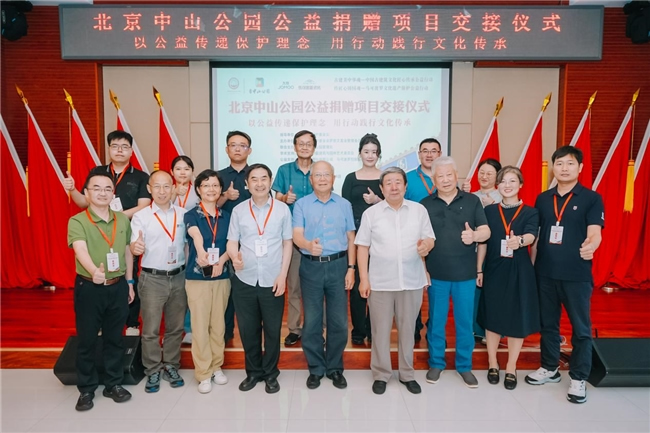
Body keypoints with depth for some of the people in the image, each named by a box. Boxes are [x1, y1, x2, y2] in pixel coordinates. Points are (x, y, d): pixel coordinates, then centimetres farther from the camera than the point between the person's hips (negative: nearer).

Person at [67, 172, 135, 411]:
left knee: (115, 338, 13)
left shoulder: (122, 220, 4)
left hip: (118, 286, 3)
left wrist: (129, 281, 12)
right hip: (89, 287, -3)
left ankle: (113, 384, 29)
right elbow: (81, 251, -28)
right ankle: (86, 389, 25)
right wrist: (94, 271, -47)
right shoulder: (77, 221, -10)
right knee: (87, 340, 8)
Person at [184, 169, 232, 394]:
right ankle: (203, 373, 13)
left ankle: (217, 367, 26)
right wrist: (201, 251, -48)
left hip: (222, 277, 3)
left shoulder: (226, 217, 8)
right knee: (200, 326, 1)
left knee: (218, 323, 11)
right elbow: (196, 235, -27)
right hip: (197, 277, -3)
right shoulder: (191, 215, -4)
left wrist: (221, 261, -15)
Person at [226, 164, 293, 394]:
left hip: (272, 280, -1)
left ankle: (271, 373, 27)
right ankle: (253, 371, 31)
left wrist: (283, 275, -4)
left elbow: (287, 243, 3)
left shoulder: (282, 209, 0)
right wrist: (235, 256, -21)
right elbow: (232, 242, 2)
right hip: (244, 280, 1)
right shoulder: (238, 210, 3)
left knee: (273, 329, 8)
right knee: (247, 329, 11)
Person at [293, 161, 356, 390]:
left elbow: (351, 238, 8)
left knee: (338, 321, 7)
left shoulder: (344, 204, 6)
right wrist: (309, 245, -34)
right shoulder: (301, 204, 1)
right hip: (311, 267, -1)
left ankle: (335, 368, 23)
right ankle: (315, 368, 22)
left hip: (338, 265, 1)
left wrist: (351, 268, 1)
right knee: (312, 321, 7)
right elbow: (297, 235, -11)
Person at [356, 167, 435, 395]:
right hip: (380, 282, -1)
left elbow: (430, 239, 6)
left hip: (412, 281, 1)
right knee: (380, 330, 8)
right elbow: (362, 247, 1)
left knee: (408, 329, 12)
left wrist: (426, 245, -19)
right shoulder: (371, 213, 1)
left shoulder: (419, 210, 4)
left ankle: (407, 374, 29)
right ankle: (381, 374, 24)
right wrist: (364, 279, -5)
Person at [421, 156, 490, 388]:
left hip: (466, 274, 0)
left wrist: (474, 235, -25)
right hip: (436, 274, 0)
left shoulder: (472, 201, 1)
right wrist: (422, 268, -5)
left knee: (465, 322, 10)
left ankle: (465, 366, 26)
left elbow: (486, 231, -3)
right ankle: (436, 363, 26)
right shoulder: (425, 205, 2)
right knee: (436, 321, 10)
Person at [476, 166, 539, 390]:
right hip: (494, 270, 1)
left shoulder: (530, 212, -1)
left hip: (519, 271, -1)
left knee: (517, 319, 4)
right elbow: (483, 242, 4)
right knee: (492, 317, 8)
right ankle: (492, 365, 24)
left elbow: (531, 235, -19)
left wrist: (519, 240, -42)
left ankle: (511, 369, 20)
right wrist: (479, 270, 2)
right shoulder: (489, 211, 4)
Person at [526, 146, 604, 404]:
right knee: (548, 324, 15)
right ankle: (549, 368, 31)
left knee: (581, 328, 6)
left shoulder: (592, 199, -3)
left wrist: (590, 246, -37)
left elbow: (594, 233, -14)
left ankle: (578, 379, 21)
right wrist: (530, 266, 9)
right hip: (545, 273, 4)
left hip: (577, 275, -3)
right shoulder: (542, 199, 8)